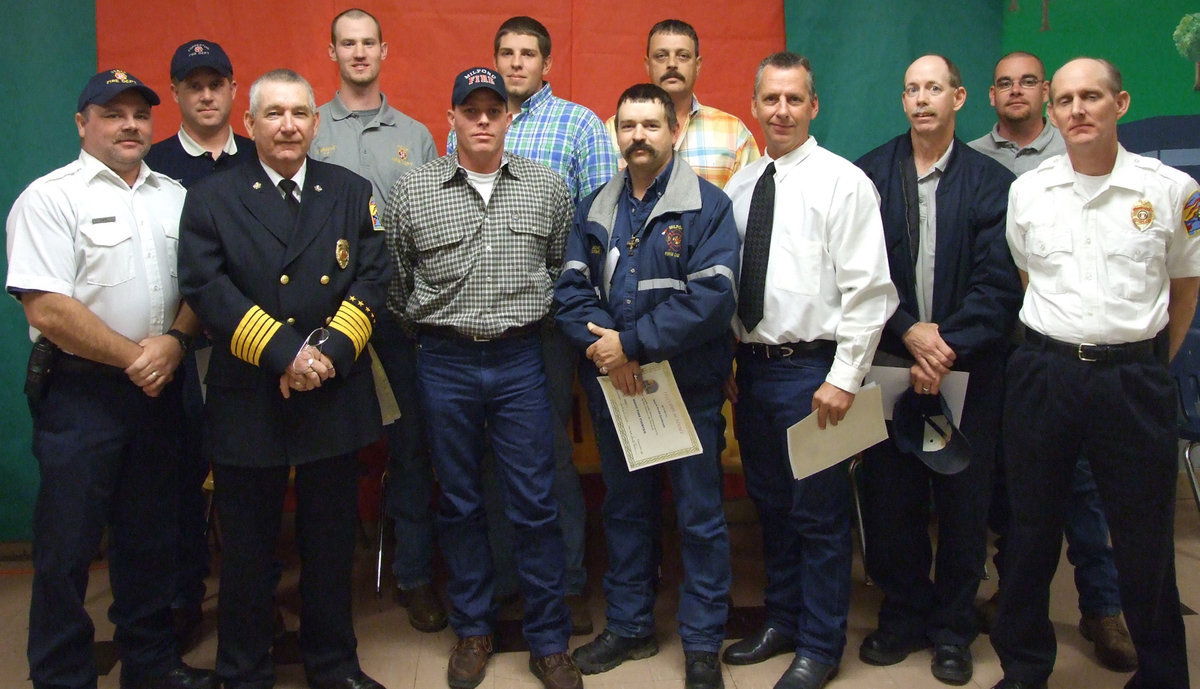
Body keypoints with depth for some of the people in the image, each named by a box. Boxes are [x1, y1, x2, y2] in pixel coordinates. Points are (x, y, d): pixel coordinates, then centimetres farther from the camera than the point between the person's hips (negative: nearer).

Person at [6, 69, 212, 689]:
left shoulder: (175, 197, 11)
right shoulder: (50, 197, -7)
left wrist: (174, 340, -9)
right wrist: (132, 357, -12)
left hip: (158, 389, 5)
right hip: (79, 394, -5)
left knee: (149, 535, 15)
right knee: (67, 546, 4)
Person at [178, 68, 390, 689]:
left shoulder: (352, 193, 8)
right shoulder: (210, 199, 2)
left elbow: (372, 280, -1)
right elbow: (207, 289, -9)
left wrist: (329, 352, -15)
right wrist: (285, 353, -18)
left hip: (334, 398, 2)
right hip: (245, 401, -1)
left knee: (330, 543, 13)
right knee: (247, 548, 10)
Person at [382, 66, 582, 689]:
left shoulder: (547, 187, 3)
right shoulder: (411, 192, 1)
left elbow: (564, 269, 12)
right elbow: (394, 281, 9)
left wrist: (540, 324, 10)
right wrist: (426, 329, 10)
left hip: (521, 360, 0)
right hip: (445, 363, 1)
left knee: (534, 504, 3)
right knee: (458, 503, 11)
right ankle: (472, 630, 28)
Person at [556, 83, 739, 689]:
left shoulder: (707, 206, -6)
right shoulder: (594, 210, 10)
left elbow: (712, 297, -17)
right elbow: (571, 288, 2)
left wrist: (631, 342, -19)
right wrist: (600, 347, -16)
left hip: (689, 385, -4)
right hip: (611, 386, 5)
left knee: (699, 514, 4)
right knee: (625, 508, 16)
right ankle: (628, 627, 32)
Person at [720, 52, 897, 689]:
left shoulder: (842, 182, -7)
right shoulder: (738, 186, 10)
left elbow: (868, 289, -12)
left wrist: (844, 378, -16)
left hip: (811, 369, -6)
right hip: (751, 366, 6)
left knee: (818, 512, 4)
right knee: (769, 504, 17)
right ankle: (782, 621, 35)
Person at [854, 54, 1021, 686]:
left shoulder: (992, 182, 2)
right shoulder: (869, 175, 4)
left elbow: (999, 284, -5)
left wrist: (949, 349, -15)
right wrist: (909, 331, -12)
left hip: (969, 368, 0)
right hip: (888, 365, 1)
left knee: (963, 502, 8)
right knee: (888, 498, 6)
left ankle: (952, 628, 25)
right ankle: (903, 615, 26)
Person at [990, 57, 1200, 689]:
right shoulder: (1026, 192, 4)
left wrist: (1148, 366, 12)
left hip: (1133, 379, -1)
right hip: (1043, 370, 2)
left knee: (1146, 537, 6)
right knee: (1032, 526, 11)